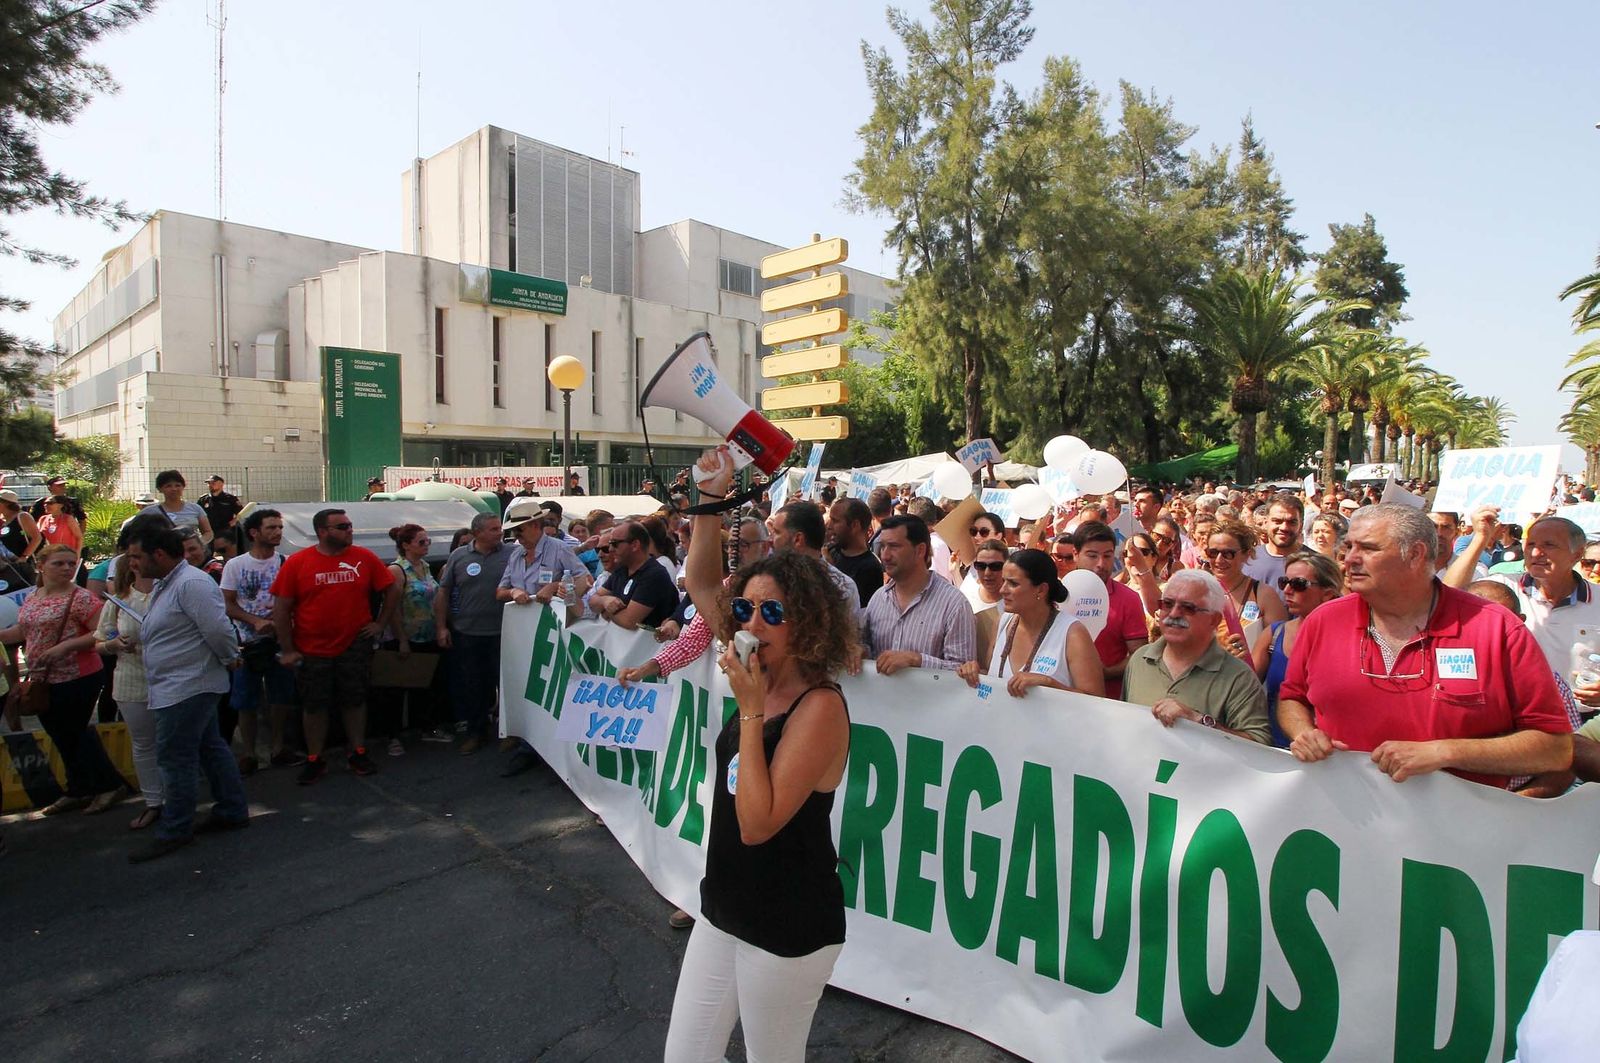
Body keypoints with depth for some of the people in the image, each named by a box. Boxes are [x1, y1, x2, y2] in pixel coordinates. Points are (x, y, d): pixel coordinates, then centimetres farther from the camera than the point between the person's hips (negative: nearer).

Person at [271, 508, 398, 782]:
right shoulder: (297, 562, -6)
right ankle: (314, 760, 24)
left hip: (355, 646, 1)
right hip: (311, 651, -1)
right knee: (314, 705, 10)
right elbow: (281, 609, -3)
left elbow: (392, 590, 8)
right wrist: (287, 650, -4)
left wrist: (380, 623, 3)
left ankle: (358, 754, 24)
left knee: (355, 701, 11)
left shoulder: (364, 558, -3)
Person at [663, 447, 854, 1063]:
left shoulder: (820, 708, -23)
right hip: (724, 913, 7)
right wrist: (712, 497, -8)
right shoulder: (763, 677, -1)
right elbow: (700, 584, 3)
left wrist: (749, 710, -27)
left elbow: (757, 824, -27)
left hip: (788, 931, -7)